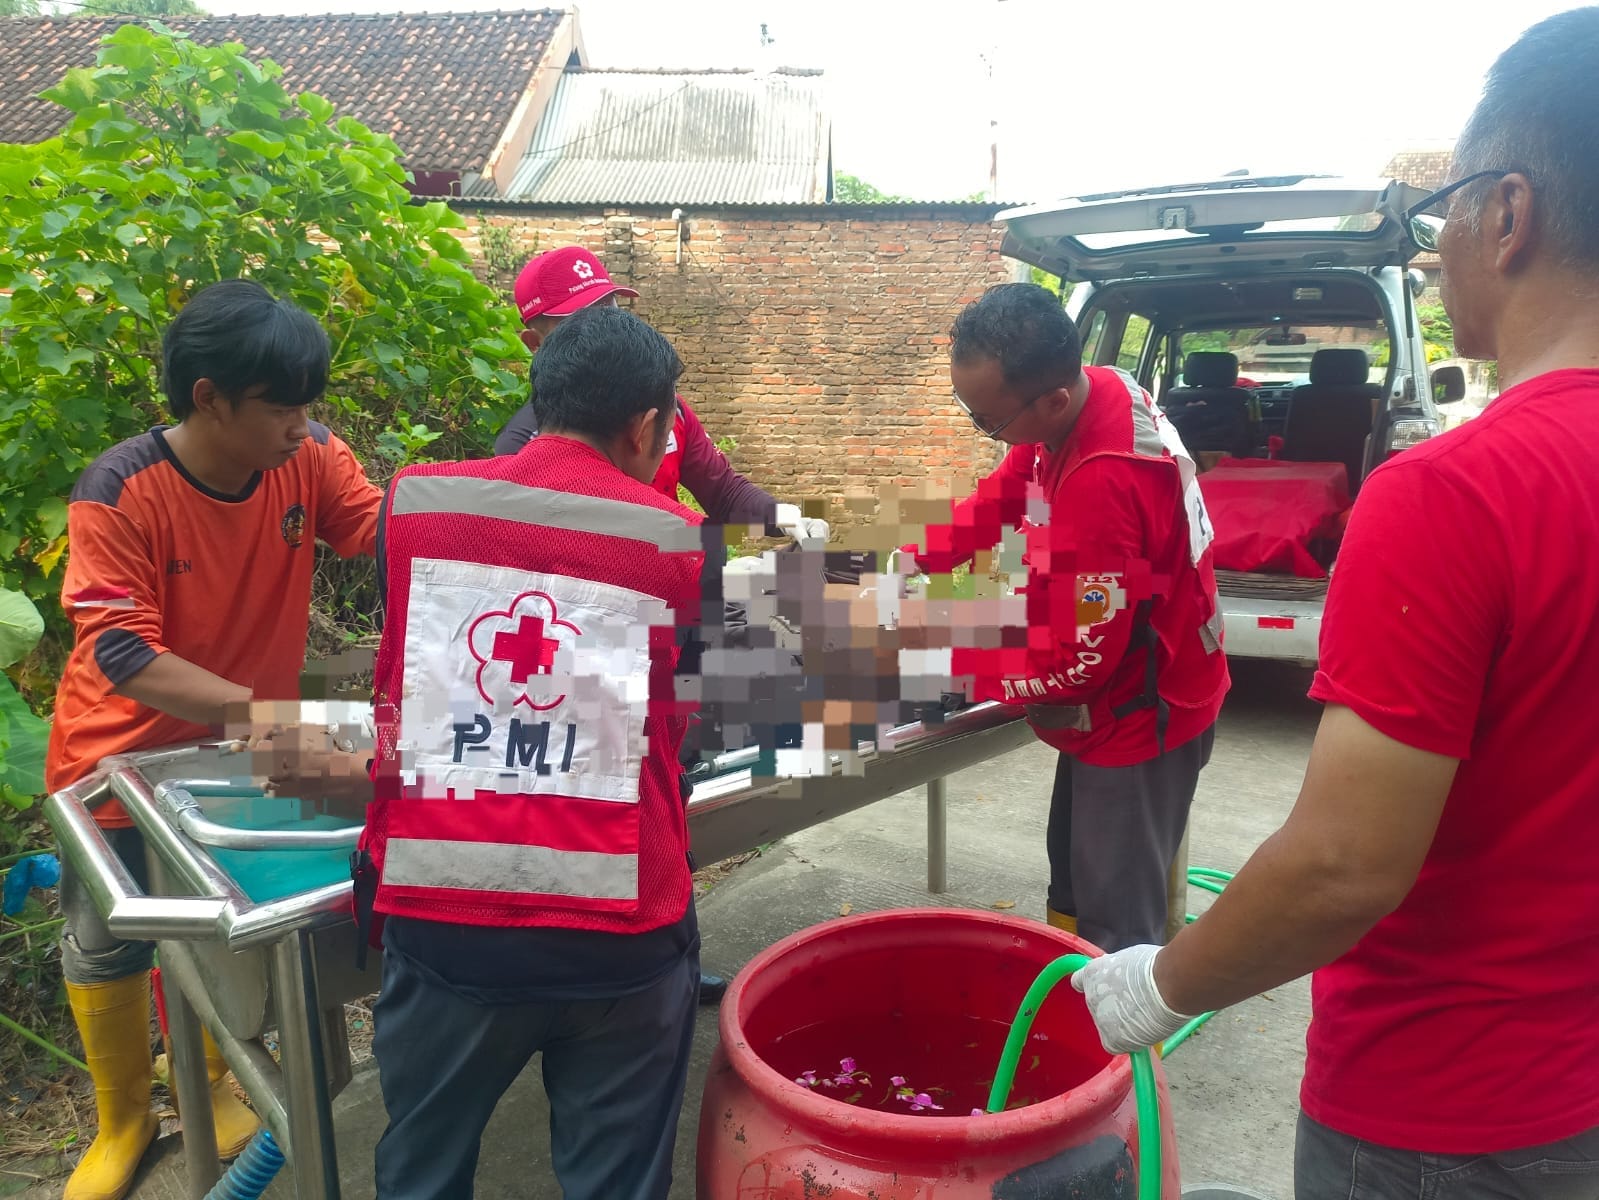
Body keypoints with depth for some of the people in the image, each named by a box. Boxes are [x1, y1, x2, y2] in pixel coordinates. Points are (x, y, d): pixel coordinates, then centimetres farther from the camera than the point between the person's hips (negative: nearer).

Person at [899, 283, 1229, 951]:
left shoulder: (1103, 484, -37)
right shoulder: (1090, 392, -8)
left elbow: (1080, 660, -28)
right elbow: (1003, 497, 8)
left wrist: (950, 664, -18)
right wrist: (912, 559, -4)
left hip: (1141, 719, -10)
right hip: (1114, 702, 10)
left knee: (1114, 929, 3)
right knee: (1072, 888, 24)